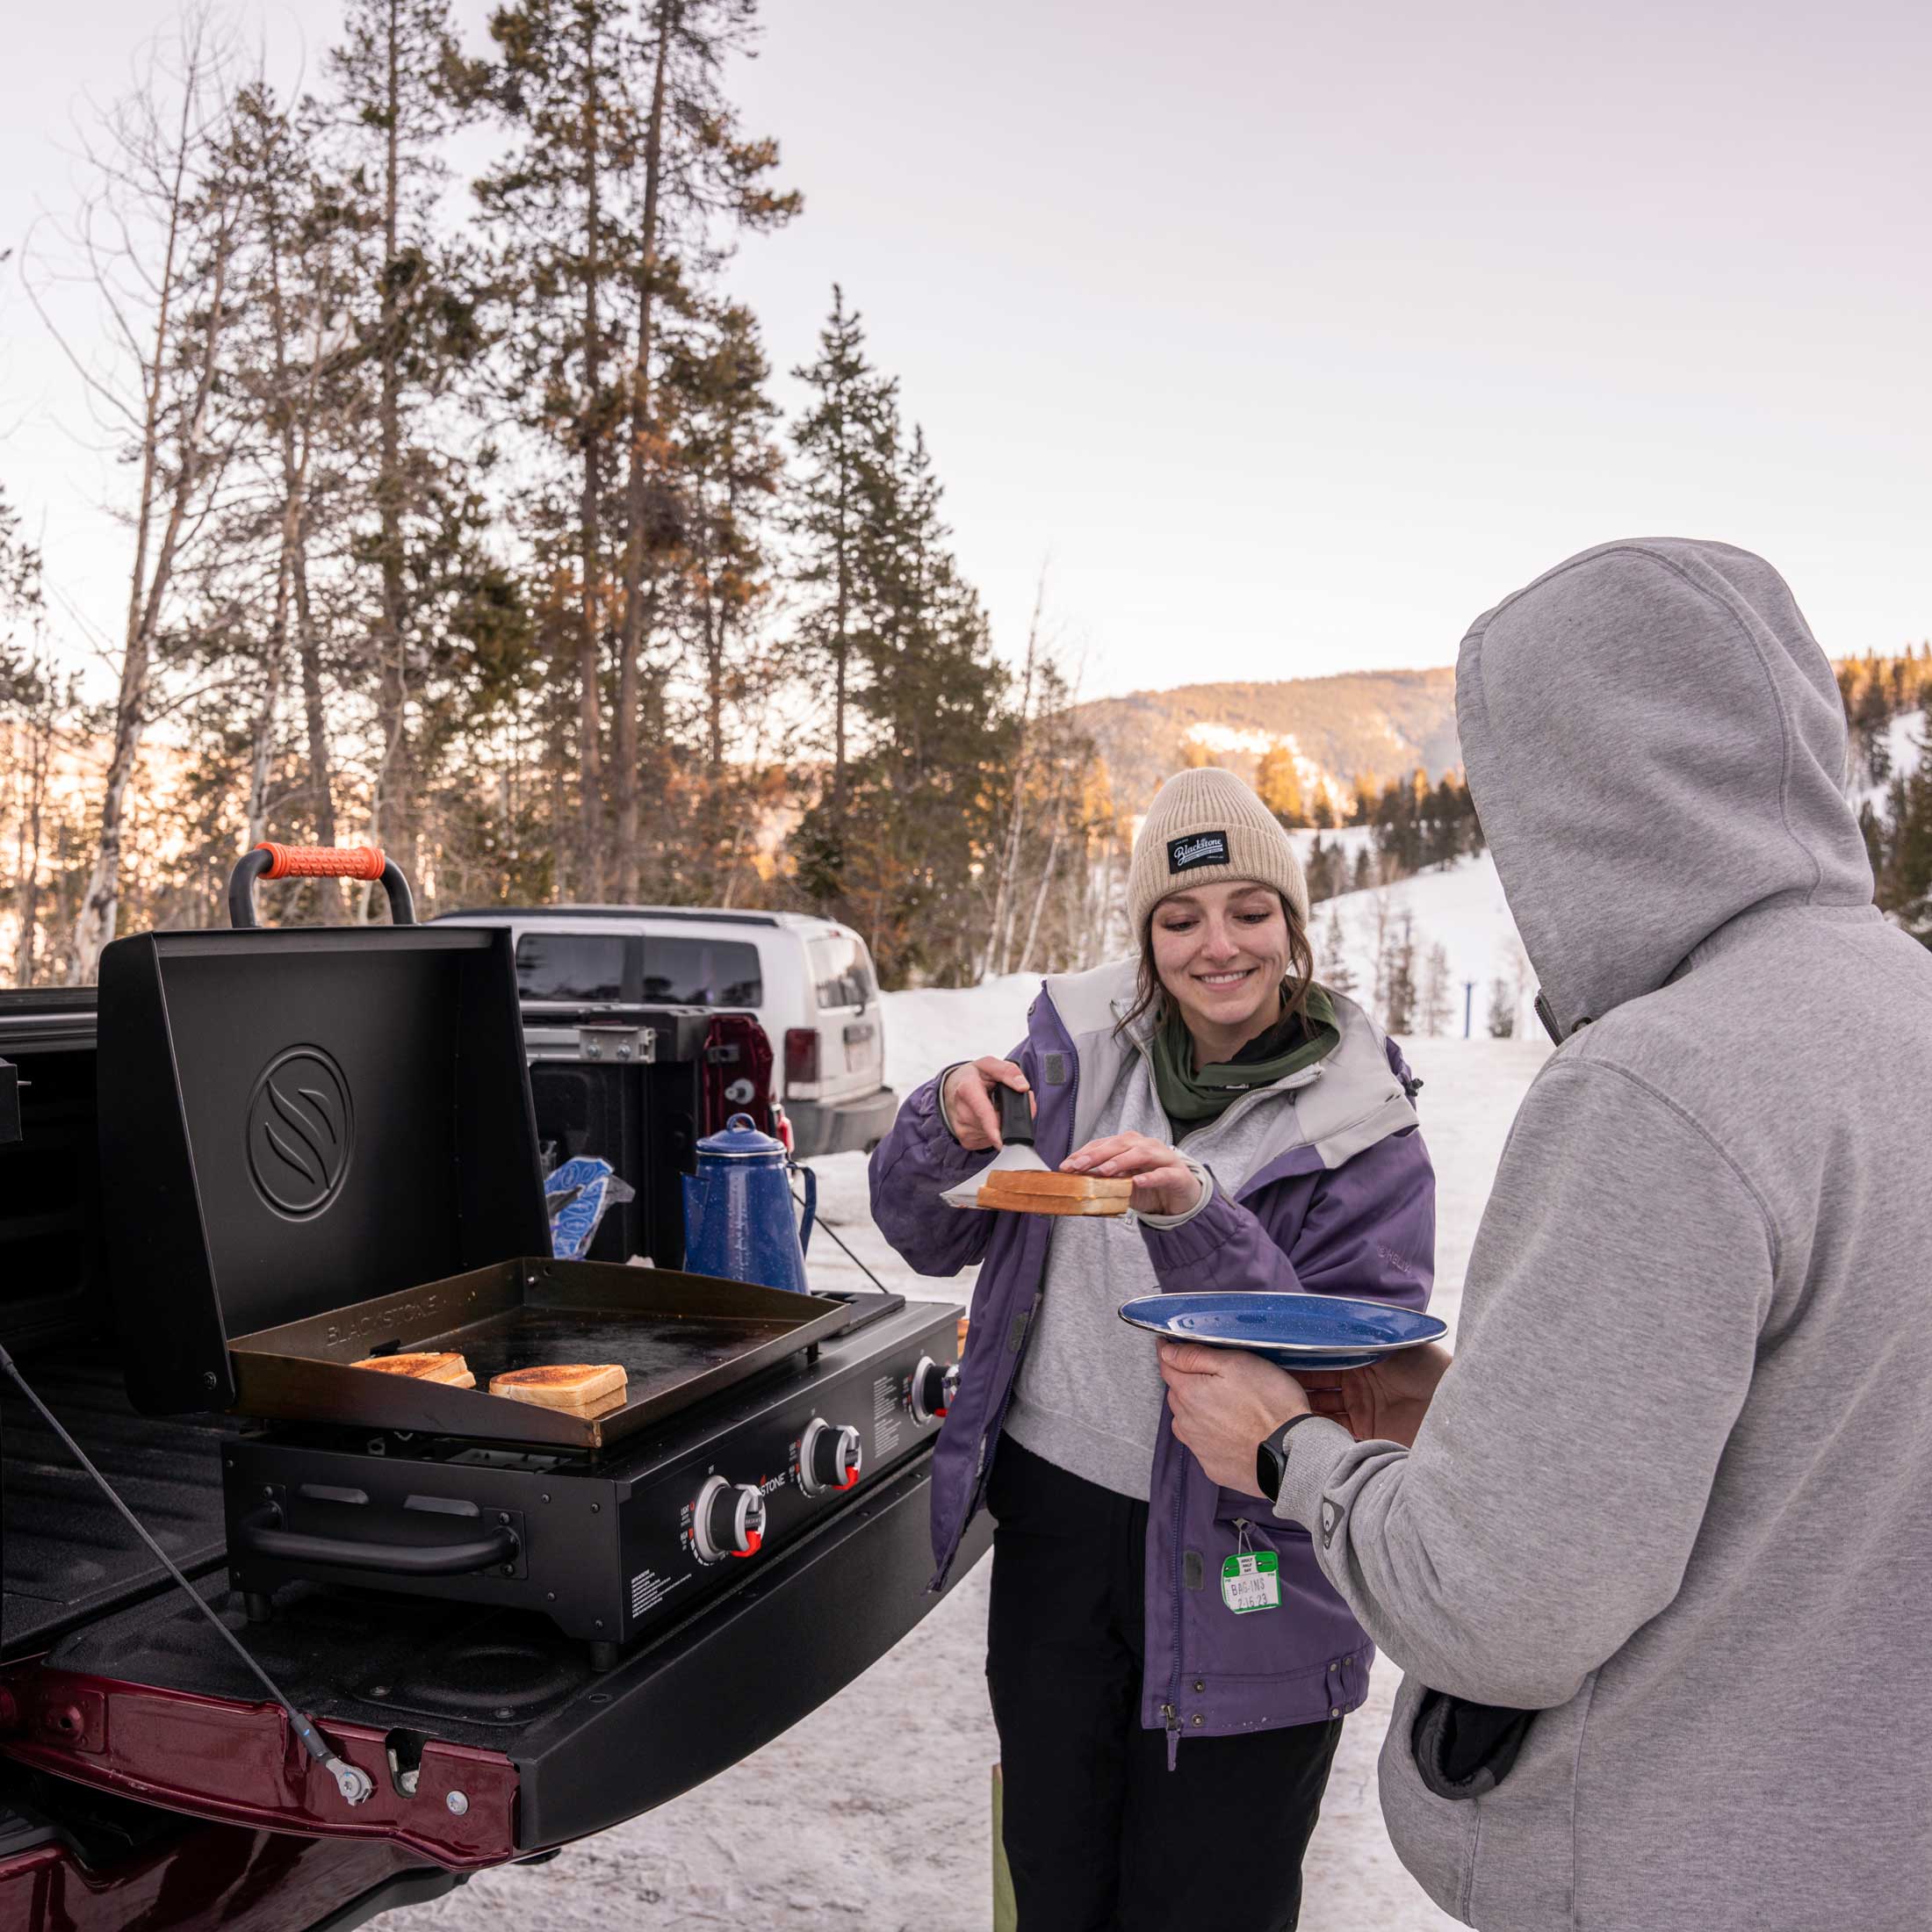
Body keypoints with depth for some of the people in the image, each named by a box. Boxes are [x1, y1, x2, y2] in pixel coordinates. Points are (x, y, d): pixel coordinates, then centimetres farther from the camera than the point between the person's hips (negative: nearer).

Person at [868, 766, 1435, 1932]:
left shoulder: (1364, 1132, -11)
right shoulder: (1079, 1046, 0)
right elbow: (926, 1236, 6)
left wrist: (1197, 1219, -32)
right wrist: (947, 1127, -16)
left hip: (1239, 1576, -3)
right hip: (1054, 1521, 3)